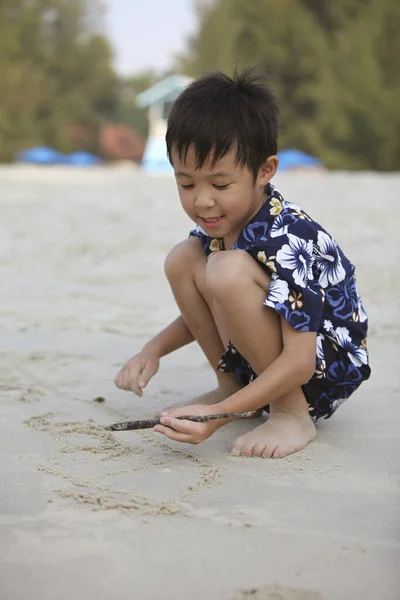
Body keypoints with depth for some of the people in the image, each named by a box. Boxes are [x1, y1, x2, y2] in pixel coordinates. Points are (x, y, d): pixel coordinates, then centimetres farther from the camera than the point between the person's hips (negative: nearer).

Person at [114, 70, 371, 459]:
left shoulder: (288, 240, -28)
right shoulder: (217, 224, -4)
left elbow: (299, 364, -32)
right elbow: (206, 312, 13)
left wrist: (219, 415, -39)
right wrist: (154, 350, -4)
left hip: (326, 372, -8)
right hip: (263, 366, 8)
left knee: (228, 271, -31)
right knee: (183, 258, -5)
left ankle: (292, 416, -19)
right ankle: (230, 386, 3)